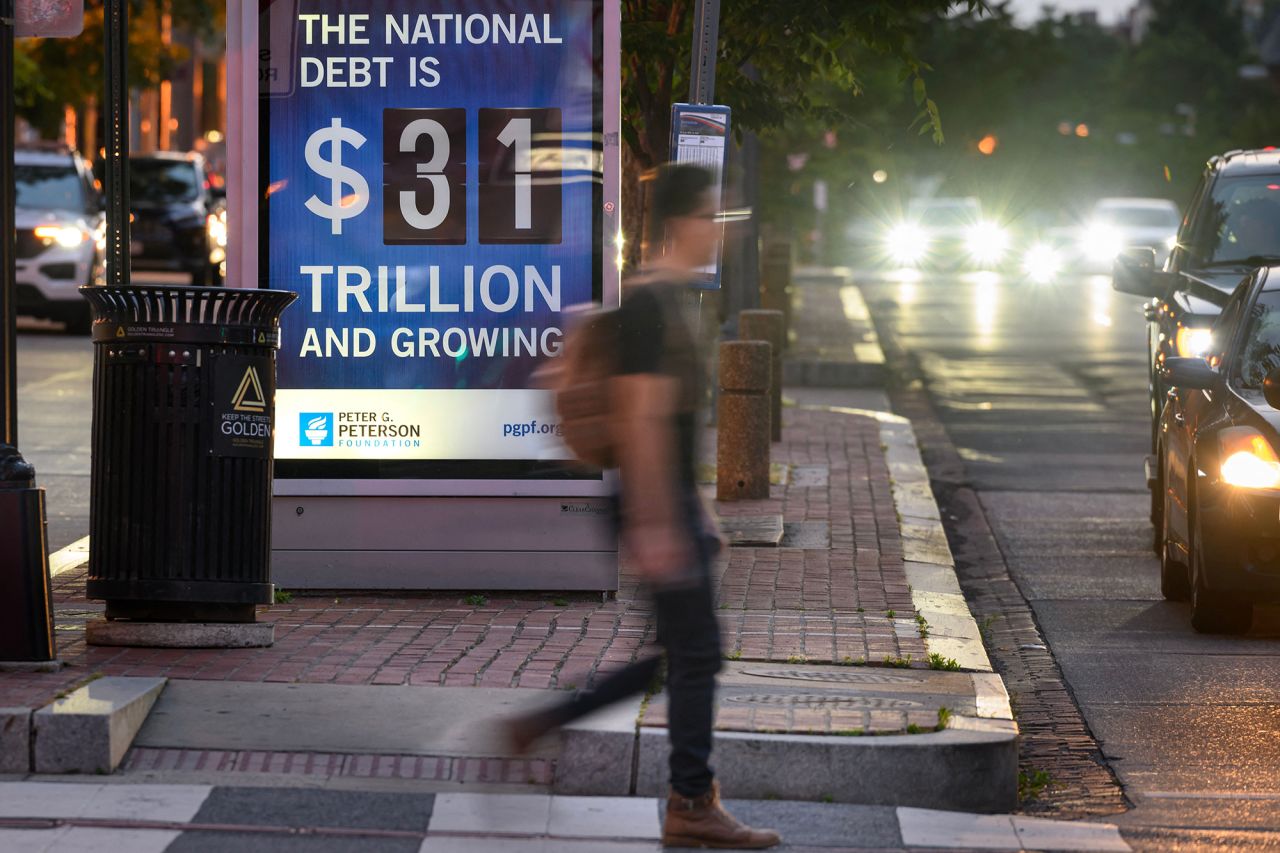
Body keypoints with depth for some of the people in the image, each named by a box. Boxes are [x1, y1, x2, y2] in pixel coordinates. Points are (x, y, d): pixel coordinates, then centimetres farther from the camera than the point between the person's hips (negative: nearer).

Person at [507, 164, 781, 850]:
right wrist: (655, 527, -24)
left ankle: (537, 728, 16)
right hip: (656, 505, -10)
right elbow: (643, 420, -22)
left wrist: (694, 511, 24)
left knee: (680, 652, 12)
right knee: (696, 650, -3)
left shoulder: (667, 300, 15)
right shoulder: (649, 304, -17)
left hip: (674, 501, 10)